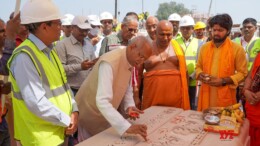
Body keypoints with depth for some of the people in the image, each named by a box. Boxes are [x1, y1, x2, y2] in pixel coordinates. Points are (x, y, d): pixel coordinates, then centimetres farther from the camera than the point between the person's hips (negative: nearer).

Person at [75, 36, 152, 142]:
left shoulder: (130, 61, -6)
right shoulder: (109, 62, -32)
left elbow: (127, 88, 6)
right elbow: (102, 101, -41)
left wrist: (129, 106, -15)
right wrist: (127, 127, -47)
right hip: (89, 114, -7)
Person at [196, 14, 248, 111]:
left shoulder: (237, 49, -5)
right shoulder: (204, 47, 7)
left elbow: (242, 73, -4)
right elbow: (198, 66, 17)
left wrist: (223, 81, -16)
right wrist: (201, 75, -5)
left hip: (225, 96, -3)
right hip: (206, 94, 3)